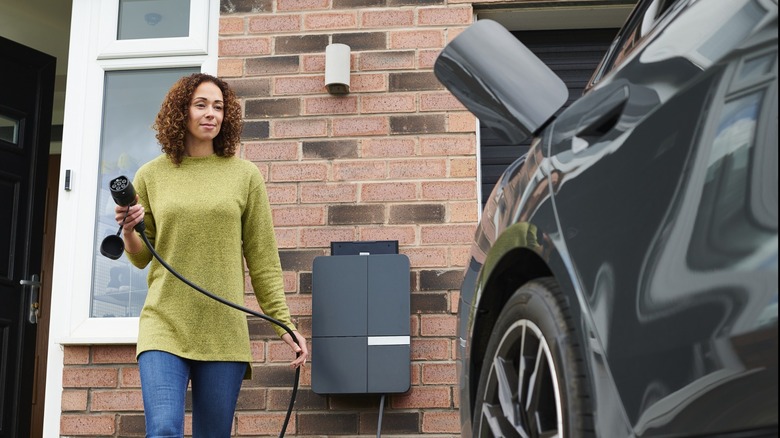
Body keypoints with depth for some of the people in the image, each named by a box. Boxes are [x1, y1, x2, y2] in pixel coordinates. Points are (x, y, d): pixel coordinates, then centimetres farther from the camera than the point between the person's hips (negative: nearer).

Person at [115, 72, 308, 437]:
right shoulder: (151, 176, 6)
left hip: (224, 330, 0)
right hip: (164, 325, 0)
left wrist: (284, 323, 1)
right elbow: (141, 258, 14)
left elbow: (263, 260, 6)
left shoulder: (245, 176, 4)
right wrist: (128, 232, -8)